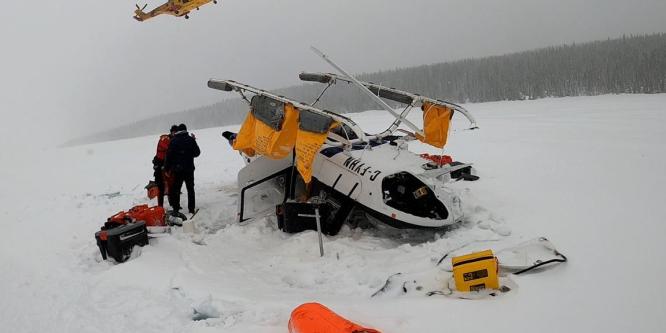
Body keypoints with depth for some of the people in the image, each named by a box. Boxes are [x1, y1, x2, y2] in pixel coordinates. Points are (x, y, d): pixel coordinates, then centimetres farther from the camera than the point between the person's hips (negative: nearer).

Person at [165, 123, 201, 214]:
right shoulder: (190, 139, -3)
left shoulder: (173, 140, -4)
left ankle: (176, 208, 5)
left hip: (177, 169, -1)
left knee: (176, 189, 7)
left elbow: (169, 155, -4)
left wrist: (167, 168, 2)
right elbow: (197, 153, 5)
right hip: (189, 169, 1)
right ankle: (191, 208, 10)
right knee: (190, 189, 11)